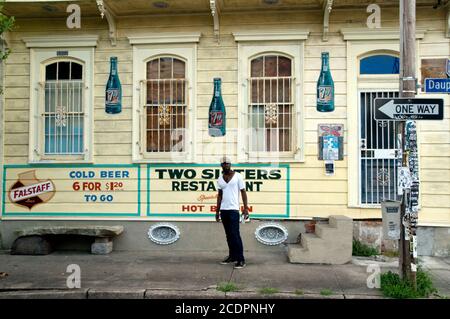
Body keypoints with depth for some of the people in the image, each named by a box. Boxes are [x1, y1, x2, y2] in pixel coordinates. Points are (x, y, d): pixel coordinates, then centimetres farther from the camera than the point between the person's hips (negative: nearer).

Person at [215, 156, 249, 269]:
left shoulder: (237, 176, -3)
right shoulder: (220, 179, 11)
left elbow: (243, 192, -3)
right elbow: (220, 195, 15)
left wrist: (246, 208, -11)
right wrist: (217, 211, 12)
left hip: (233, 209, -5)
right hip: (223, 210, 5)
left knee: (235, 234, -8)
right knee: (228, 235, 10)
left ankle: (241, 259, -4)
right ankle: (232, 256, 18)